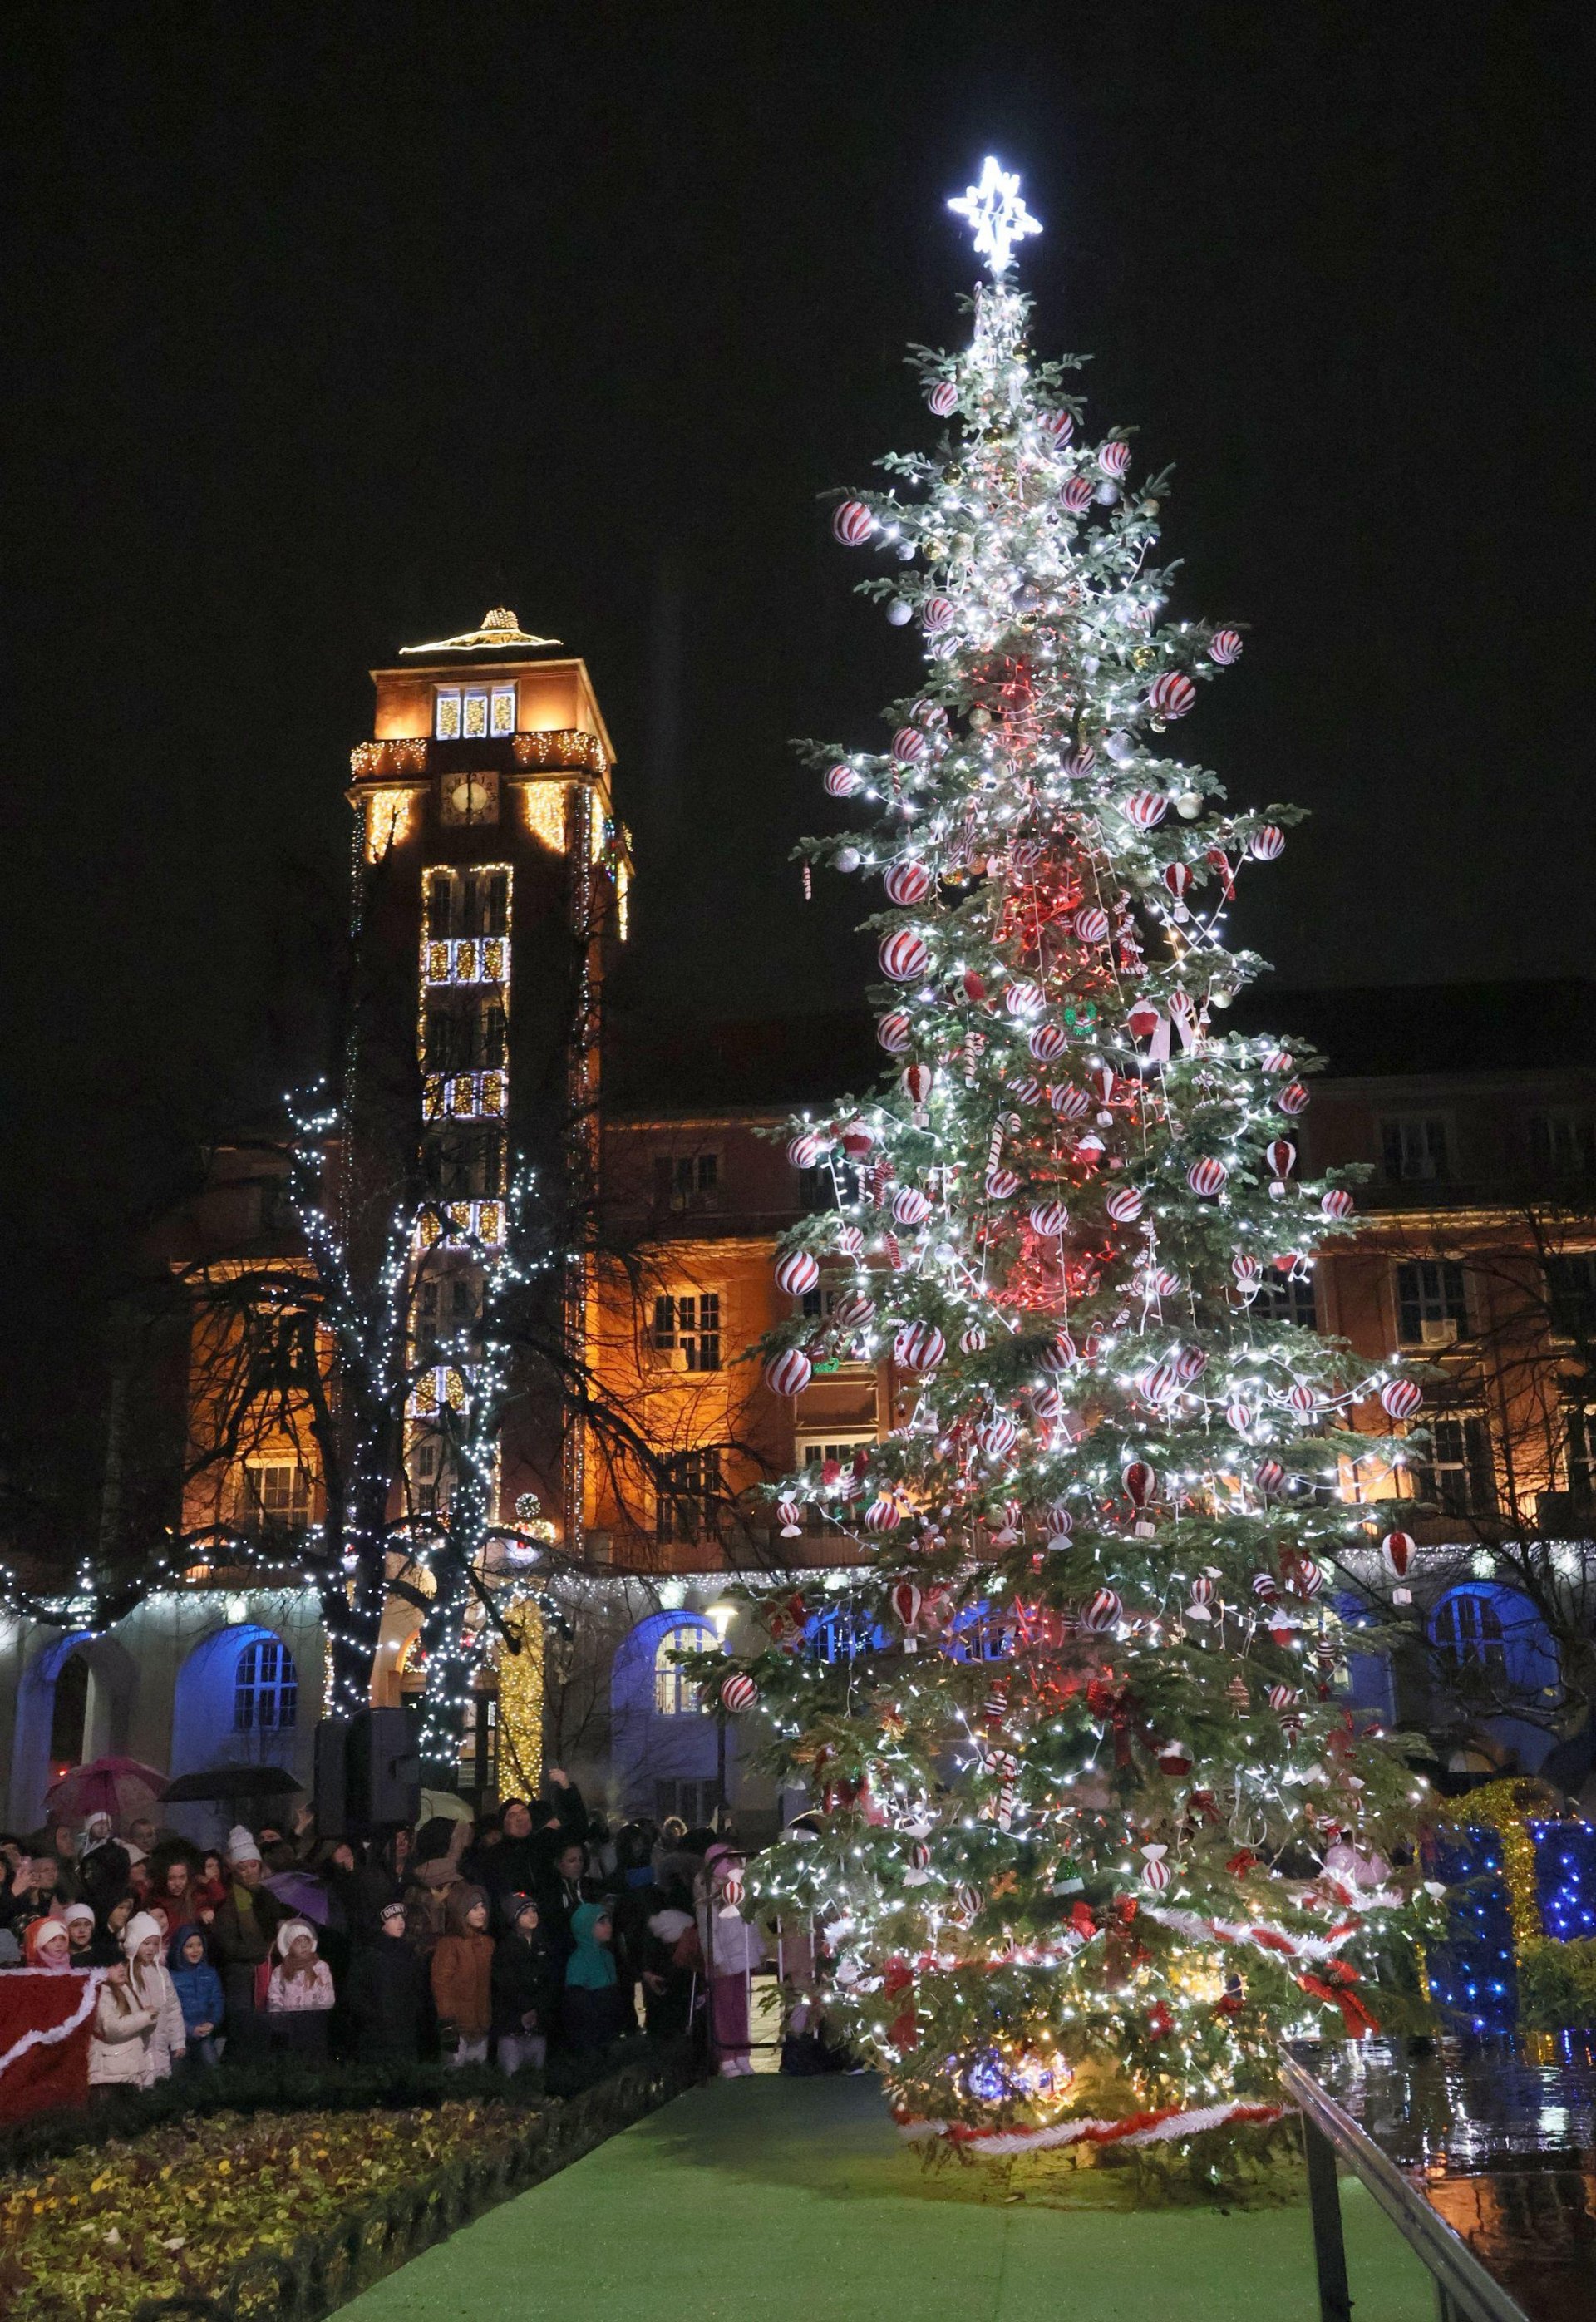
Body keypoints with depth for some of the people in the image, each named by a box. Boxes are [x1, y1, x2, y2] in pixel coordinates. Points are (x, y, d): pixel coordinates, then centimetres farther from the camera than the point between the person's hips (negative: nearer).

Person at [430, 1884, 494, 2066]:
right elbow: (441, 1985, -12)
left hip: (482, 2025, 6)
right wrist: (447, 2025, -16)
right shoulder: (449, 1944, -11)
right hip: (459, 2026, -6)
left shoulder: (487, 1942, 10)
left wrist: (490, 2021, 15)